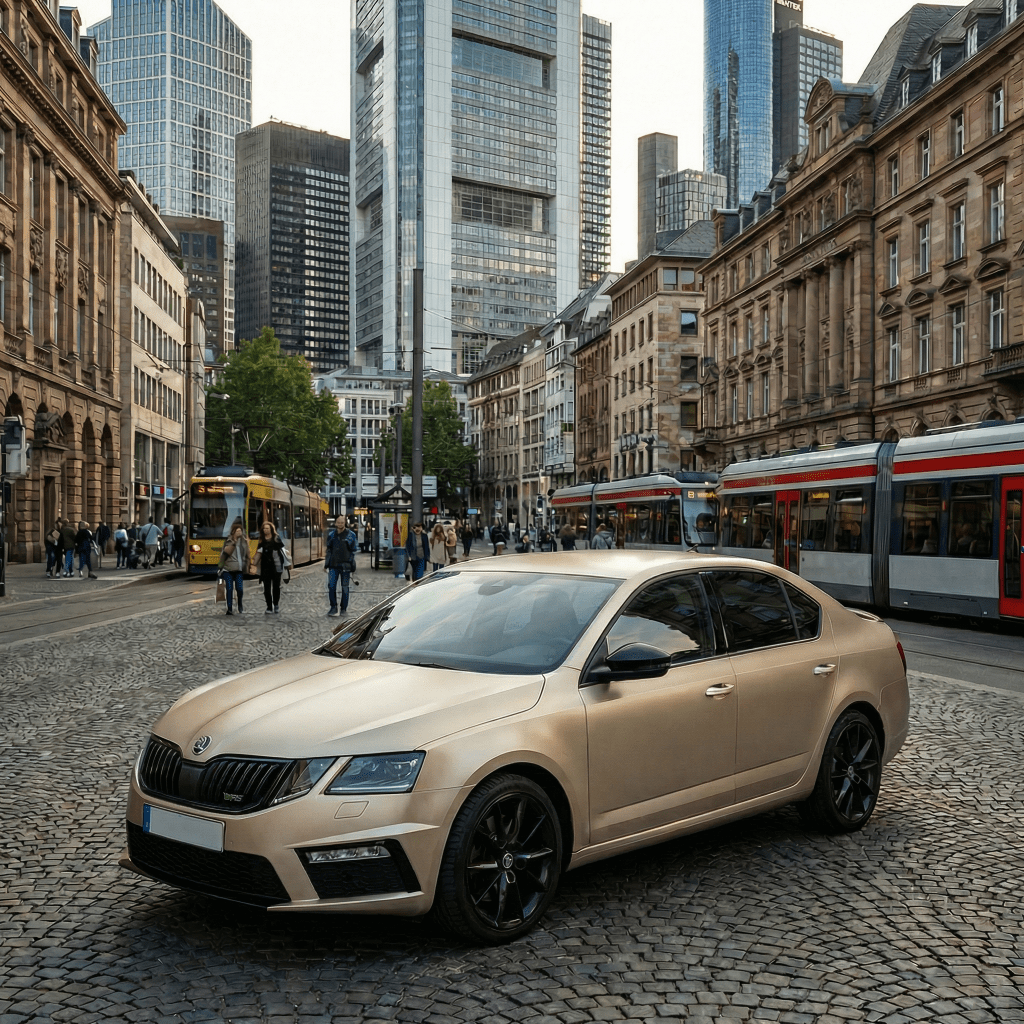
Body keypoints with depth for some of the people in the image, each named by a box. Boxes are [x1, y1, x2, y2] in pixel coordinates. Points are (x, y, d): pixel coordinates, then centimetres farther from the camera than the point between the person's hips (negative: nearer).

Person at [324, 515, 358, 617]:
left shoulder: (351, 535, -1)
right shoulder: (331, 535, 9)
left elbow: (353, 551, 0)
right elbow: (328, 550, 15)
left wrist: (352, 566, -4)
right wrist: (326, 564, 12)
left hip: (345, 565, -2)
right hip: (333, 565, 3)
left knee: (345, 587, 4)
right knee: (331, 586, -5)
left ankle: (344, 608, 14)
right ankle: (333, 607, 4)